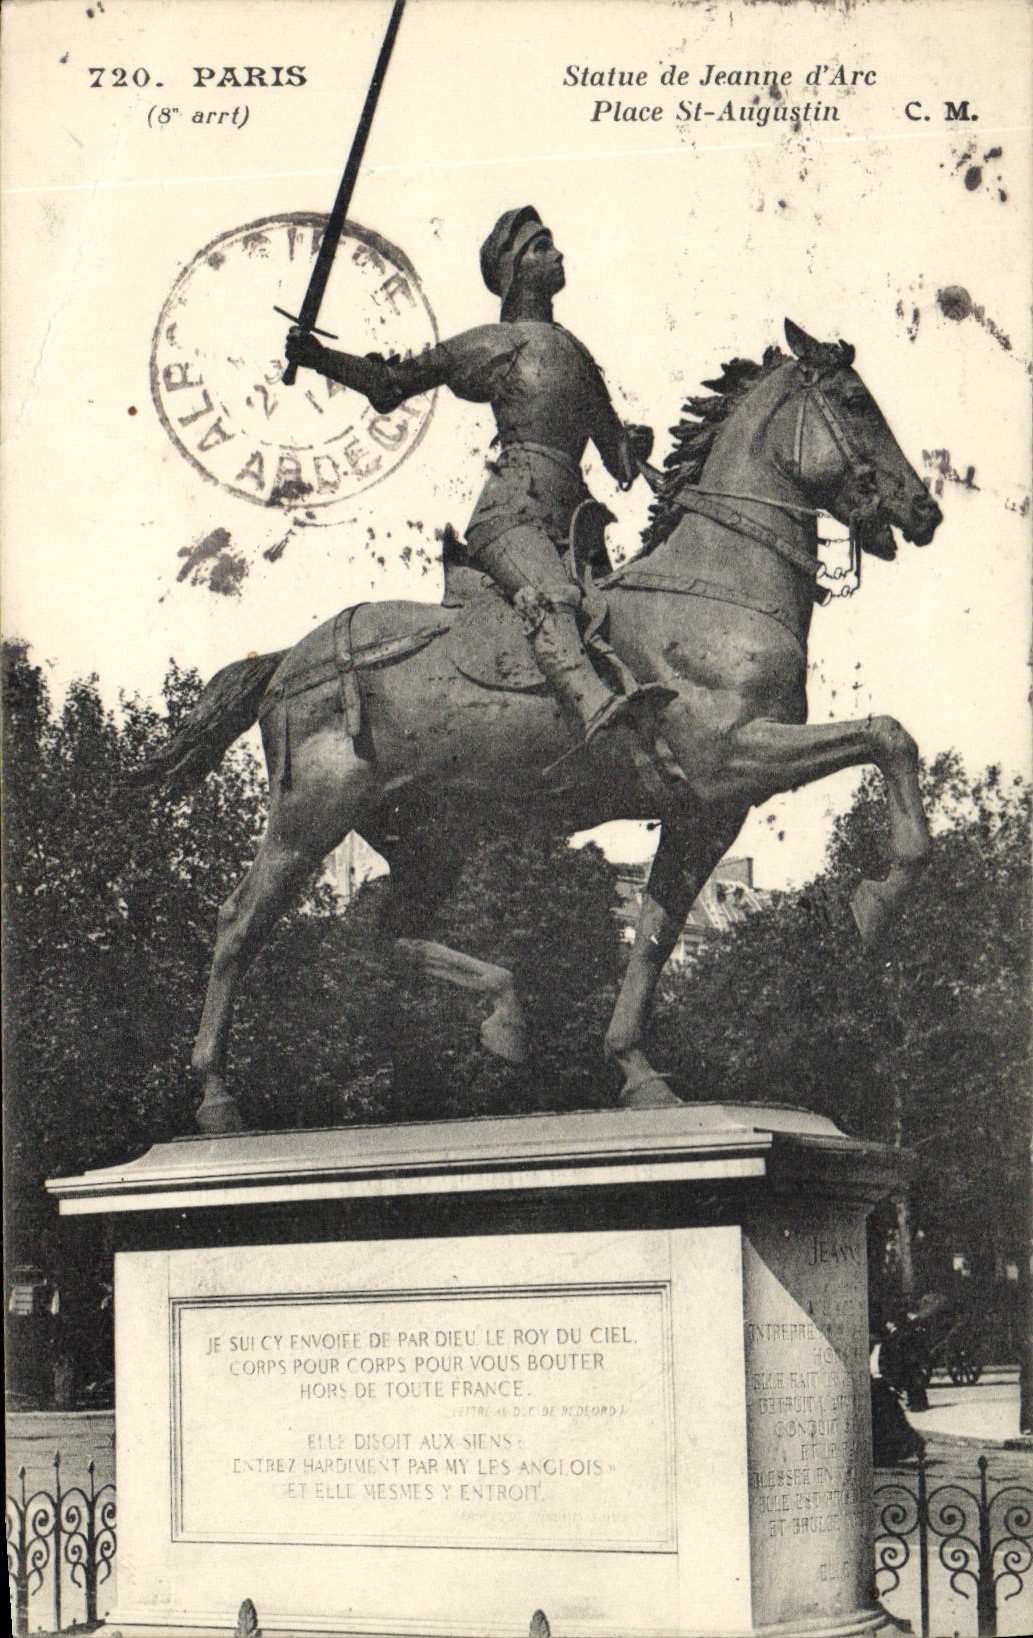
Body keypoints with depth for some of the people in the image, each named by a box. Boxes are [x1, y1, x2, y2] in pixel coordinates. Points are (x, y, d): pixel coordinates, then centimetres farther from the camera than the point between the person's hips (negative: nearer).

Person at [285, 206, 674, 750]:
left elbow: (618, 459, 32)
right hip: (515, 505, -8)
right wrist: (318, 358, 6)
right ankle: (598, 709, -62)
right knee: (550, 596, -35)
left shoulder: (575, 353, 30)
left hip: (568, 516, 8)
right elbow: (390, 384, 18)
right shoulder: (492, 342, 14)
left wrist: (632, 447, 9)